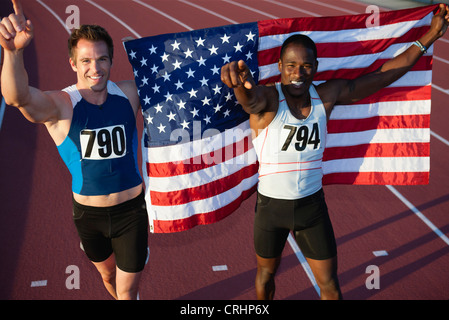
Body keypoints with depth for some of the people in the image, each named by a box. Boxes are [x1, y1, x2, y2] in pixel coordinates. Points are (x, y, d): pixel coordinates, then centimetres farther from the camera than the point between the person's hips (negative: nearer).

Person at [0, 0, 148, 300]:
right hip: (88, 215, 0)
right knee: (107, 275, 27)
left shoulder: (130, 94, -9)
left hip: (131, 210, 0)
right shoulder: (59, 106, -19)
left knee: (128, 289, 13)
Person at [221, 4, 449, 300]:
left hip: (312, 205, 2)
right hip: (271, 206, -2)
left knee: (330, 286, 10)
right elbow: (251, 98, -46)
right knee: (266, 274, 21)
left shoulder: (328, 96, -8)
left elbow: (385, 75, 1)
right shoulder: (267, 100, -20)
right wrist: (240, 83, -72)